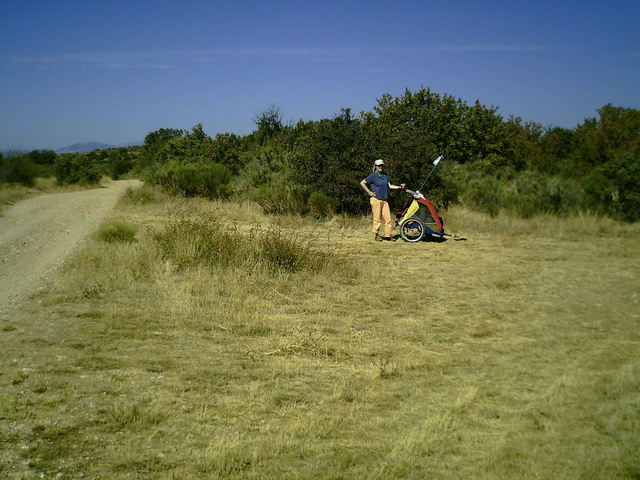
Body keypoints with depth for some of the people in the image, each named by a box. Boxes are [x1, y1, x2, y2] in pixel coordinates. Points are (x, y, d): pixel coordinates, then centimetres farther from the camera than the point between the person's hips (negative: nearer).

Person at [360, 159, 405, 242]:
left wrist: (399, 187, 6)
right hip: (376, 199, -6)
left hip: (385, 200, 6)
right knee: (377, 218, -3)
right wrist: (369, 192, -6)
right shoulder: (373, 176, -4)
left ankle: (388, 235, 6)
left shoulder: (385, 176, 15)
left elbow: (389, 186, 18)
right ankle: (376, 235, 7)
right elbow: (362, 183, -3)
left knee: (388, 218, 1)